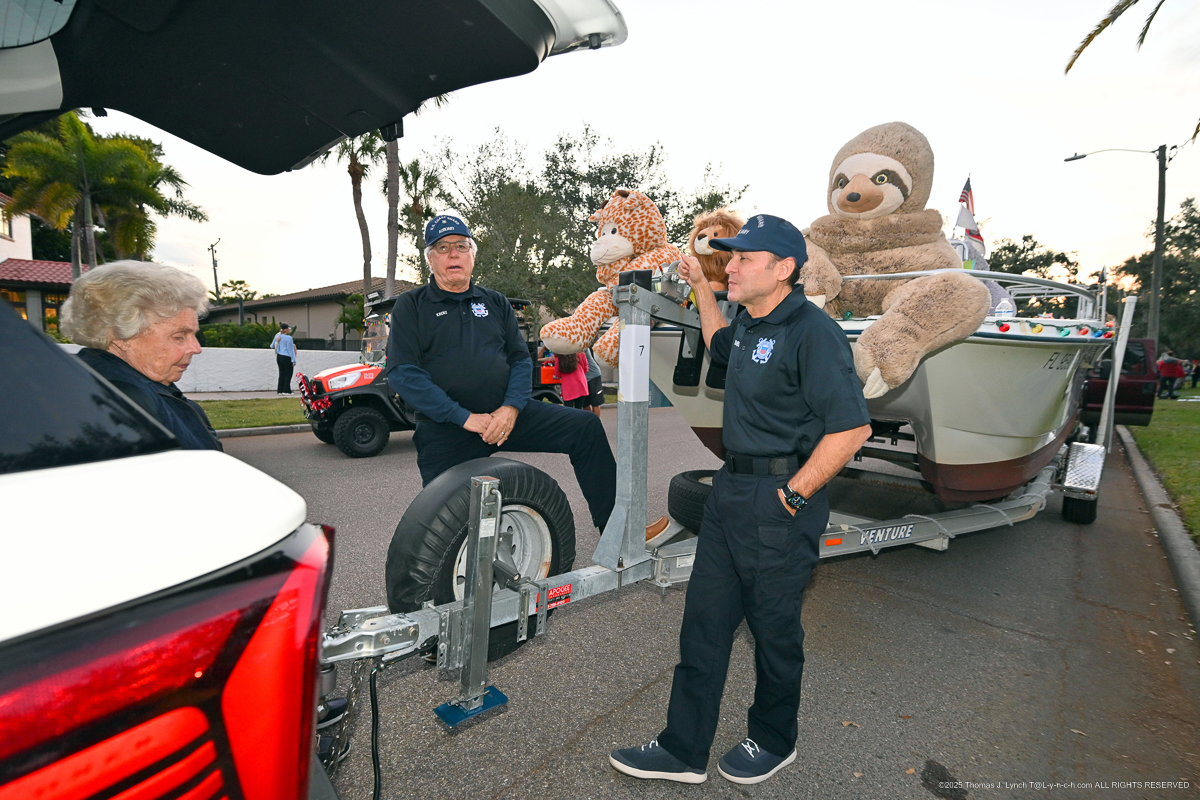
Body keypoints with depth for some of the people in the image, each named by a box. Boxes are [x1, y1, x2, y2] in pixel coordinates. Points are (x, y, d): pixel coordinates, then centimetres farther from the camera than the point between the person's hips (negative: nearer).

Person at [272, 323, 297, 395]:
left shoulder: (277, 336, 7)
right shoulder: (288, 338, -14)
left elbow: (272, 346, 17)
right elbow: (290, 350, -13)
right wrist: (294, 360, -10)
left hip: (279, 356, 7)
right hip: (286, 357, -7)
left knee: (282, 374, 11)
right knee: (288, 374, 1)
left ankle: (280, 391, 11)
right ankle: (285, 391, -1)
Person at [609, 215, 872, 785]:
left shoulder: (813, 332, -16)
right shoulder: (750, 322, 11)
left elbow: (852, 427, -21)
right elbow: (720, 346, 35)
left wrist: (793, 494, -16)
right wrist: (701, 287, 30)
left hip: (779, 501, -8)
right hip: (731, 487, 9)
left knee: (774, 629, 12)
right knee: (703, 619, 13)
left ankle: (774, 743, 39)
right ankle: (683, 749, 29)